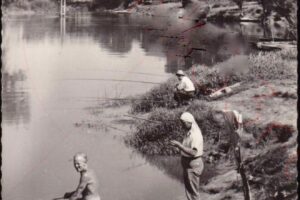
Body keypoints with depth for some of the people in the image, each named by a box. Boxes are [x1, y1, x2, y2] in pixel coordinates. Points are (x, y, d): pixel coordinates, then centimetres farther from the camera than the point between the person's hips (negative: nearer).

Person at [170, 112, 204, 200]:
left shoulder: (196, 134, -22)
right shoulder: (188, 133, 8)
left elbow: (193, 152, -31)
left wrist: (179, 145, -30)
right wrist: (178, 145, 7)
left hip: (193, 165, -9)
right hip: (187, 164, 9)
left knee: (193, 190, 1)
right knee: (188, 189, 16)